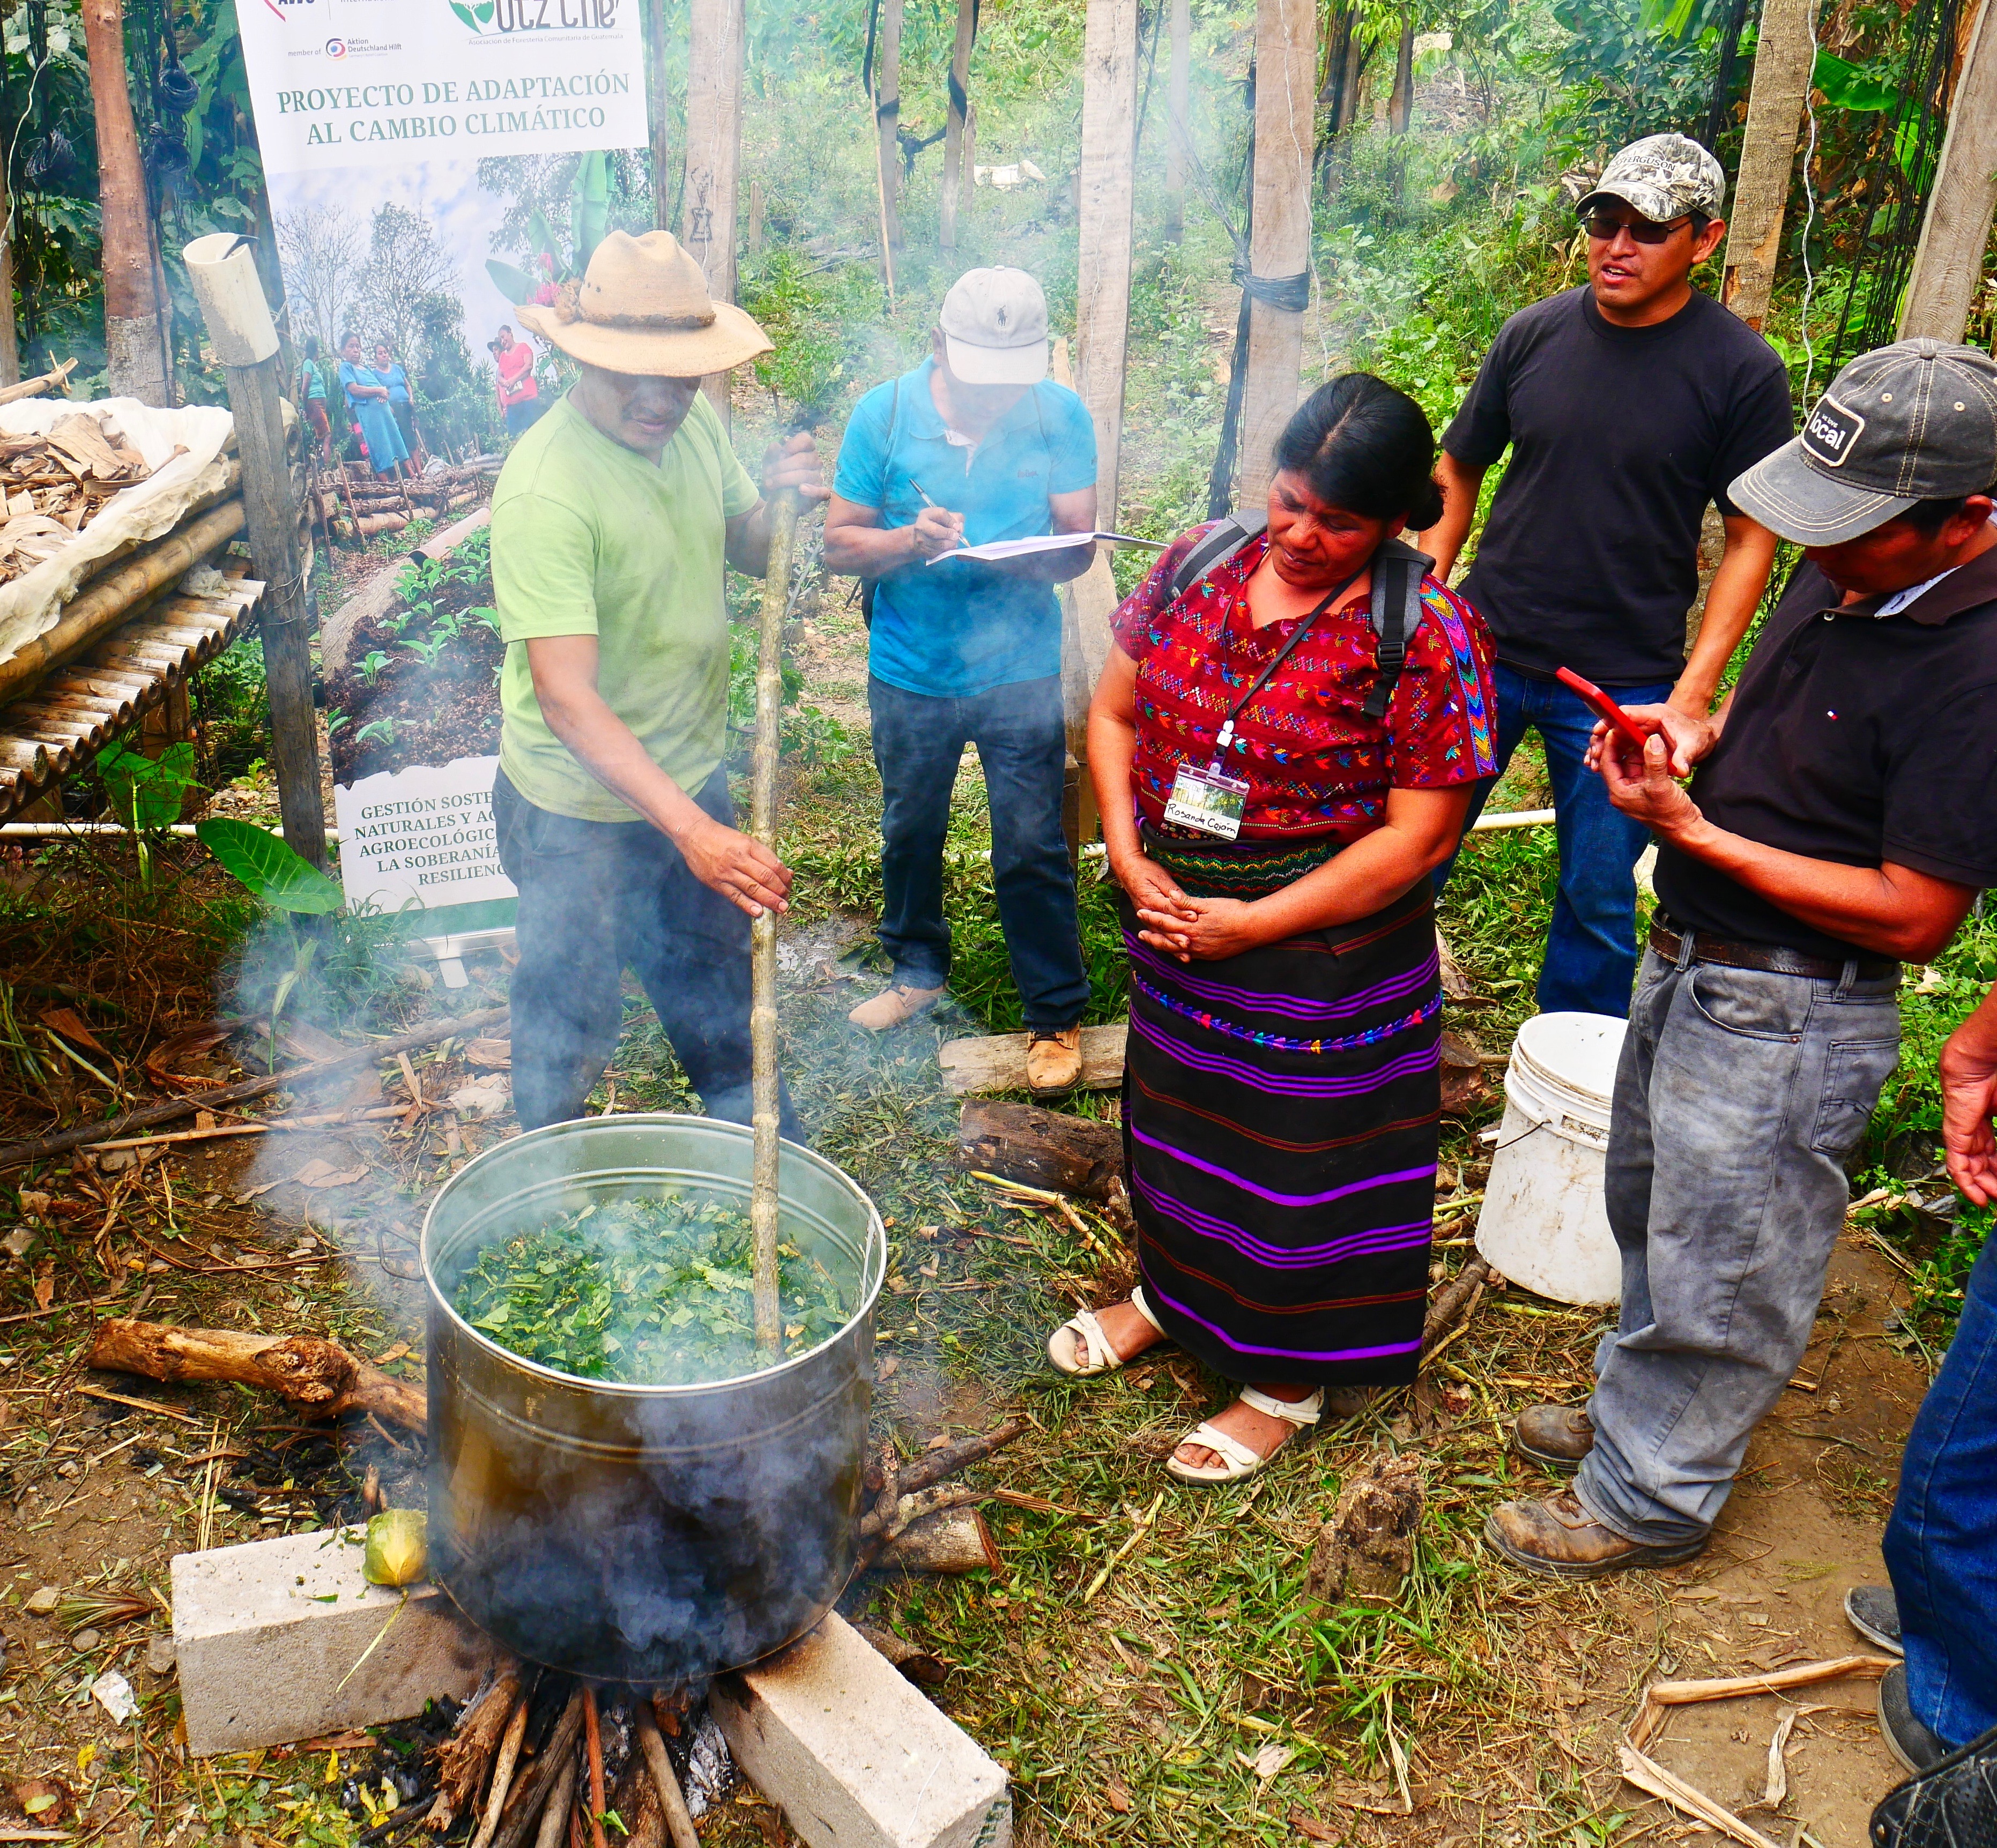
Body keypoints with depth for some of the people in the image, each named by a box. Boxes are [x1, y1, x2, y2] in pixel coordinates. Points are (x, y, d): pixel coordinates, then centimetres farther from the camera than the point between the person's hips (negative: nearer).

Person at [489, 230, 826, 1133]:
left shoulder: (692, 423, -5)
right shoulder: (545, 490, -29)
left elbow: (749, 551, 9)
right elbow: (566, 697, -34)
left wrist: (780, 504, -15)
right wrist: (691, 829, -43)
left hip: (691, 779, 7)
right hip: (583, 814, -7)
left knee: (717, 1001, 26)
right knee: (568, 1035, 14)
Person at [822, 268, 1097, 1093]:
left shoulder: (1059, 415, -9)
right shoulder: (884, 413, -9)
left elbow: (1078, 544, -7)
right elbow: (839, 544, -6)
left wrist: (1018, 559, -29)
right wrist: (909, 541, -26)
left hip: (1020, 669, -1)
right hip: (910, 674, 2)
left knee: (1032, 850, 2)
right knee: (910, 831, 20)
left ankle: (1056, 1016, 21)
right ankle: (918, 969, 45)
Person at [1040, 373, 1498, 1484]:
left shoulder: (1429, 635, -18)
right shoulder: (1200, 566, -2)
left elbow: (1419, 836, -18)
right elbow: (1115, 713, 5)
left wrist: (1251, 925, -19)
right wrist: (1130, 859, -9)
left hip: (1325, 949, -5)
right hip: (1173, 925, 6)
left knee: (1304, 1158, 9)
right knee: (1173, 1113, 23)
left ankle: (1289, 1381, 32)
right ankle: (1172, 1291, 51)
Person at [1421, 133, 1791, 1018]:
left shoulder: (1742, 371, -7)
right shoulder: (1535, 334, 0)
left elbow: (1751, 538, -4)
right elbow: (1458, 470, 10)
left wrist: (1695, 689, -12)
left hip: (1625, 682, -2)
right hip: (1481, 654, 3)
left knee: (1599, 897, 8)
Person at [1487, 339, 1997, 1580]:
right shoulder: (1841, 578, 0)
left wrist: (1693, 830, -24)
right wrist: (1699, 732, -6)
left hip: (1787, 1020, -9)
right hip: (1689, 965, 9)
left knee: (1721, 1273, 9)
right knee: (1652, 1211, 26)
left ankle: (1652, 1495, 30)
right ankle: (1636, 1406, 49)